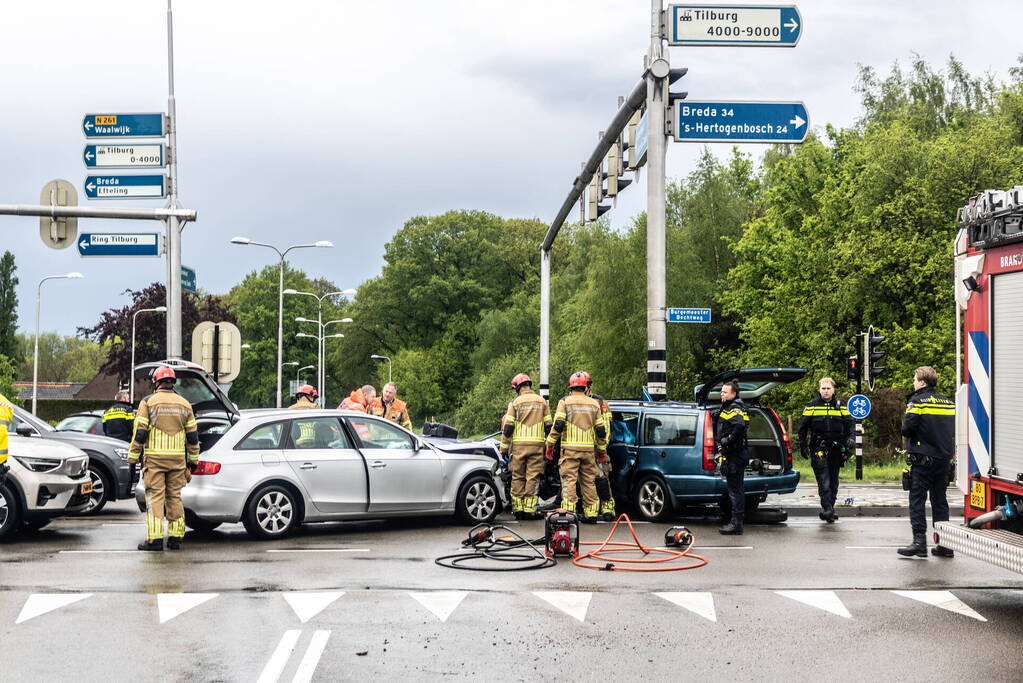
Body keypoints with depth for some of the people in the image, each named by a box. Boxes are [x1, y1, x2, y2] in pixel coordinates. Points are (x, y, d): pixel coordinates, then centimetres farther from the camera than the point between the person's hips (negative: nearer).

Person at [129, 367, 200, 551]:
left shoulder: (148, 402, -1)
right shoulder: (184, 404, 10)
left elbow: (140, 432, -6)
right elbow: (193, 436, 11)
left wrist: (133, 458, 0)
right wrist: (192, 463, 17)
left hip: (154, 458, -3)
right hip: (178, 459, 3)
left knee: (155, 497, -3)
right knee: (175, 497, 9)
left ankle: (155, 538, -8)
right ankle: (175, 538, 10)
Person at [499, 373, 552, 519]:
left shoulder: (515, 403, 1)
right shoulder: (542, 401, 8)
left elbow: (507, 428, -1)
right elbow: (548, 426, 7)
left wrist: (504, 448, 5)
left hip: (518, 445, -1)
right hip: (537, 445, 1)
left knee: (518, 477, 7)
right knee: (533, 478, 1)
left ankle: (518, 509, 7)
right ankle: (530, 509, -2)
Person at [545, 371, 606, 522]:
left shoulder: (565, 402, 0)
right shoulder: (594, 404, 11)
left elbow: (558, 425, -9)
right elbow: (600, 430, 11)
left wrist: (550, 445, -3)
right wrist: (602, 450, 20)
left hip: (570, 448, -3)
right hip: (589, 449, 3)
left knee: (569, 479, -4)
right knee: (589, 481, 9)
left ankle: (568, 511, -12)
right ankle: (591, 513, 11)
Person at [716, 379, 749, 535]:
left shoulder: (735, 408, -13)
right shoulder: (727, 407, 19)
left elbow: (740, 425, -32)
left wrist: (727, 440, -22)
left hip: (734, 457, -11)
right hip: (731, 455, 11)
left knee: (735, 490, -7)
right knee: (736, 489, 14)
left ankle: (736, 524, -5)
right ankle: (737, 522, 20)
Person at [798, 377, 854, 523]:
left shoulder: (840, 406, 9)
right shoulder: (812, 406, 4)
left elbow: (850, 423, 11)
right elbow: (802, 427, 6)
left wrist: (850, 438, -7)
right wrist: (803, 446, 1)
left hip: (836, 449, 3)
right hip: (818, 449, -3)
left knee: (833, 481, 9)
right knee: (823, 480, -13)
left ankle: (828, 509, 18)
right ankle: (827, 508, -20)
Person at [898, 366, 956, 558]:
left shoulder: (917, 401, -9)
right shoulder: (948, 402, 9)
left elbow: (907, 429, -16)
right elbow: (954, 430, 12)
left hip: (923, 458, -6)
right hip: (944, 457, 6)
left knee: (917, 499, -2)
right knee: (939, 500, 12)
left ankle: (919, 541, -8)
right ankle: (944, 544, 12)